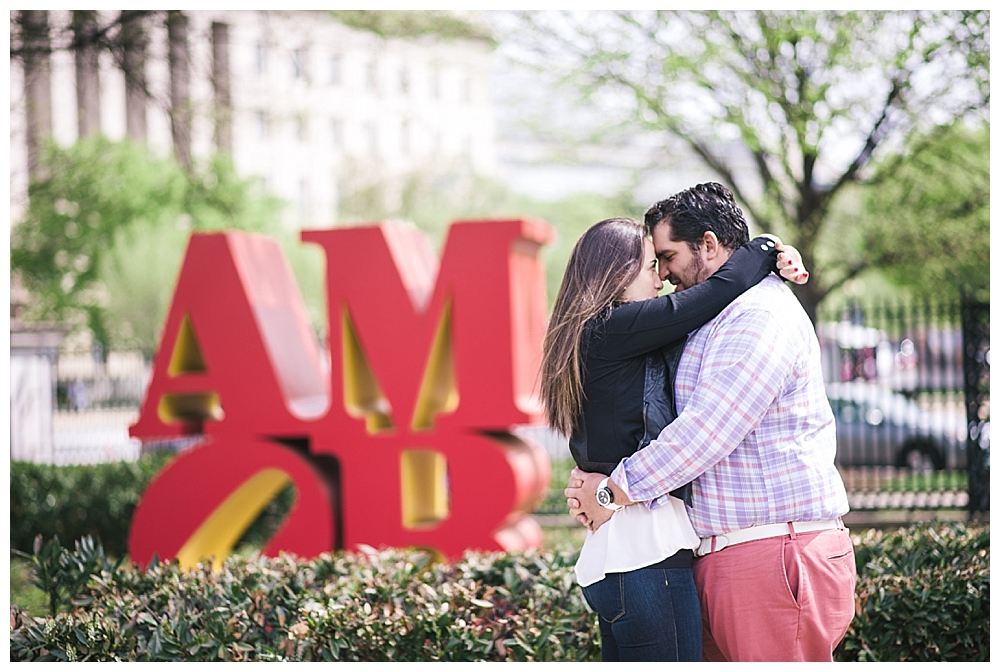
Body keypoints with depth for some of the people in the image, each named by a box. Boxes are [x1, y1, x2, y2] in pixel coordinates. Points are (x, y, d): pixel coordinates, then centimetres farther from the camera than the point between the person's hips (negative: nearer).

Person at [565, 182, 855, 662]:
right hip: (719, 559, 10)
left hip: (776, 555, -10)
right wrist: (600, 479, 8)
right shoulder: (711, 324, 23)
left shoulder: (761, 316, -12)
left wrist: (614, 491, -8)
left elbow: (705, 432, -18)